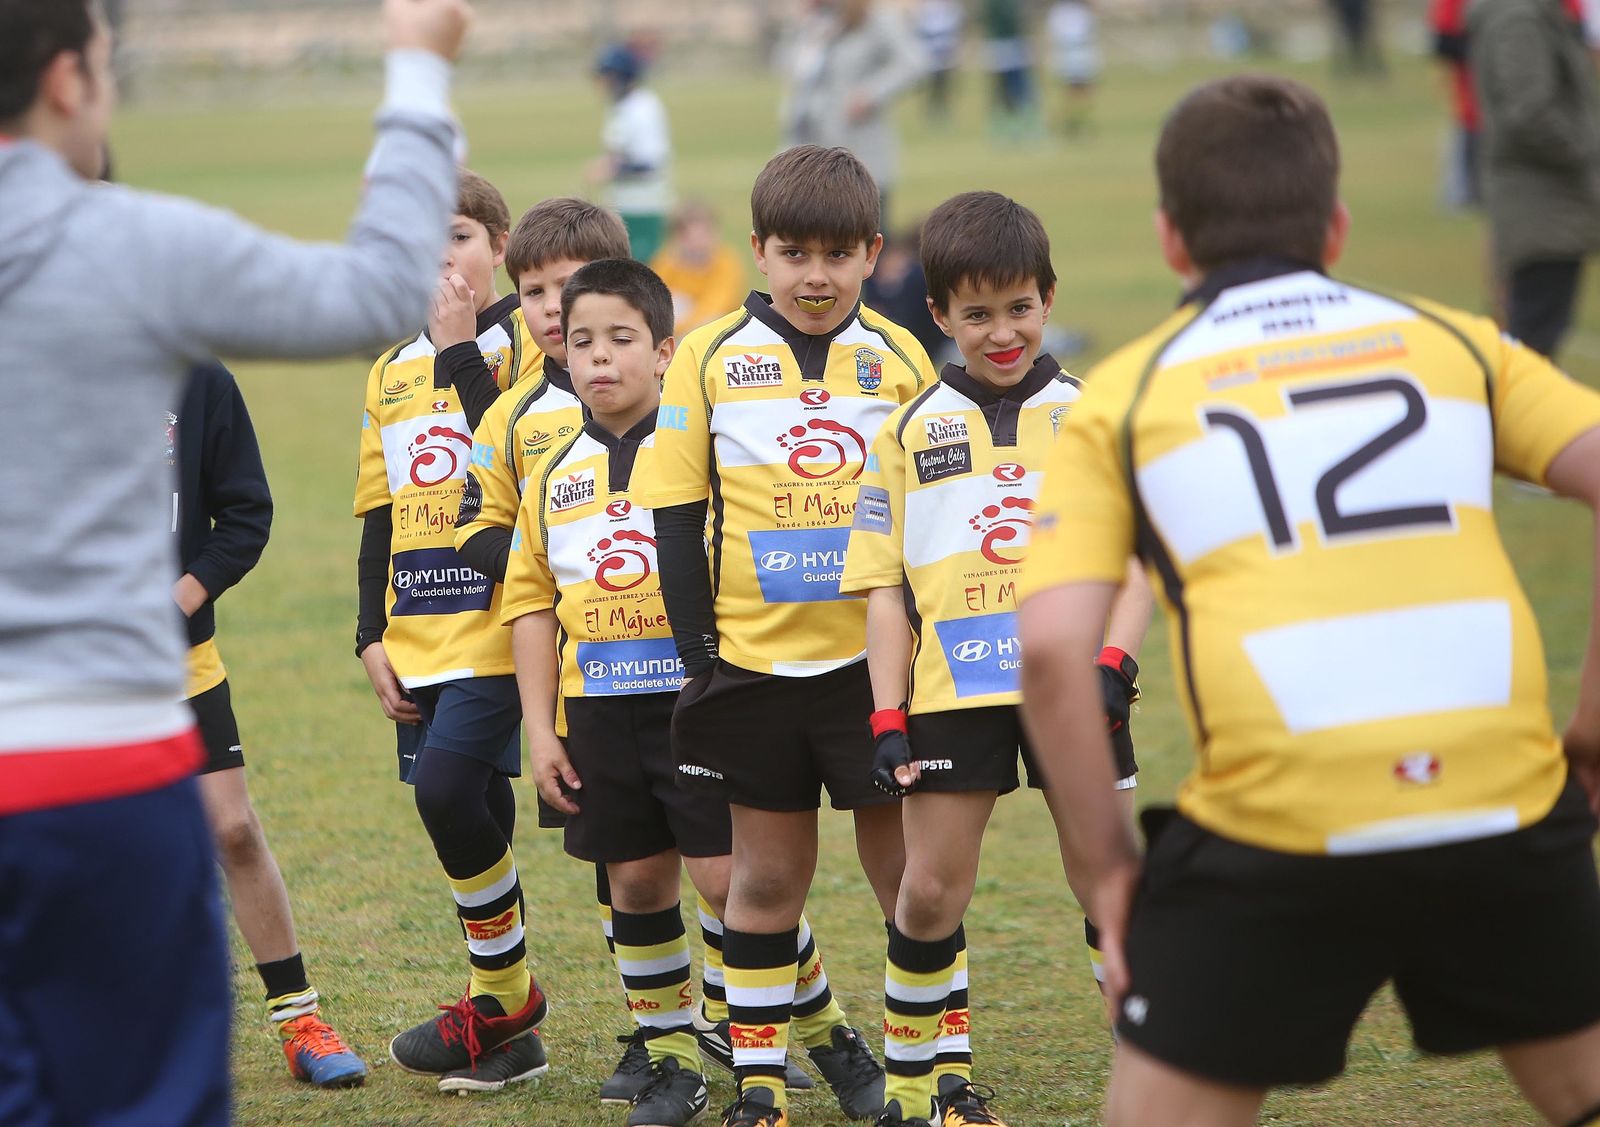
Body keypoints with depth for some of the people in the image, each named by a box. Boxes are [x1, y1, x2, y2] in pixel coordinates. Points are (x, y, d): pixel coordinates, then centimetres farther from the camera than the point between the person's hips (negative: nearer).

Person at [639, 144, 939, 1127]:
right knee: (767, 876, 8)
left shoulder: (900, 358, 2)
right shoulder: (709, 359, -1)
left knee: (909, 868, 2)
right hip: (753, 664, 0)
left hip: (876, 658, 0)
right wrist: (697, 655, -4)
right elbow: (676, 515, 1)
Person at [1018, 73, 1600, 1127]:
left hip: (1275, 834, -2)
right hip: (1505, 806, 2)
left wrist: (1105, 865, 5)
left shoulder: (1123, 396, 11)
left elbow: (1053, 649, -3)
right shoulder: (1453, 341, 16)